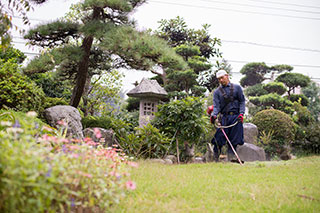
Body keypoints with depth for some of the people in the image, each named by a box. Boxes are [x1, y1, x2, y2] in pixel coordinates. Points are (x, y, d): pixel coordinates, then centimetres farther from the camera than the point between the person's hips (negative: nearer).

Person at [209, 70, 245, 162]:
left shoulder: (237, 87, 11)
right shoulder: (217, 92, 11)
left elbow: (242, 101, 8)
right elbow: (216, 106, 0)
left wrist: (241, 113, -6)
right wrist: (214, 115, -20)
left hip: (236, 117, 1)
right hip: (224, 117, 0)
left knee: (234, 139, -1)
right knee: (219, 138, -8)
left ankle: (231, 157, 6)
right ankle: (215, 158, 0)